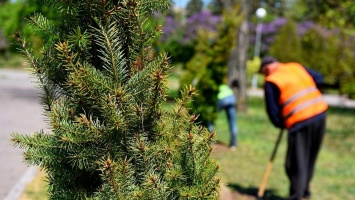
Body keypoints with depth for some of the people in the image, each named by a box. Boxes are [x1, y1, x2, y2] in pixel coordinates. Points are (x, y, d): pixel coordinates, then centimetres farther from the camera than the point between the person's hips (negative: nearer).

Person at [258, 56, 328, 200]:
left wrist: (281, 124, 13)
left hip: (300, 121, -6)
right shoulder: (297, 67, 14)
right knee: (310, 158, 19)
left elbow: (273, 110, -3)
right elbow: (318, 78, 17)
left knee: (296, 163, 2)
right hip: (319, 114, 7)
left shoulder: (271, 81, -2)